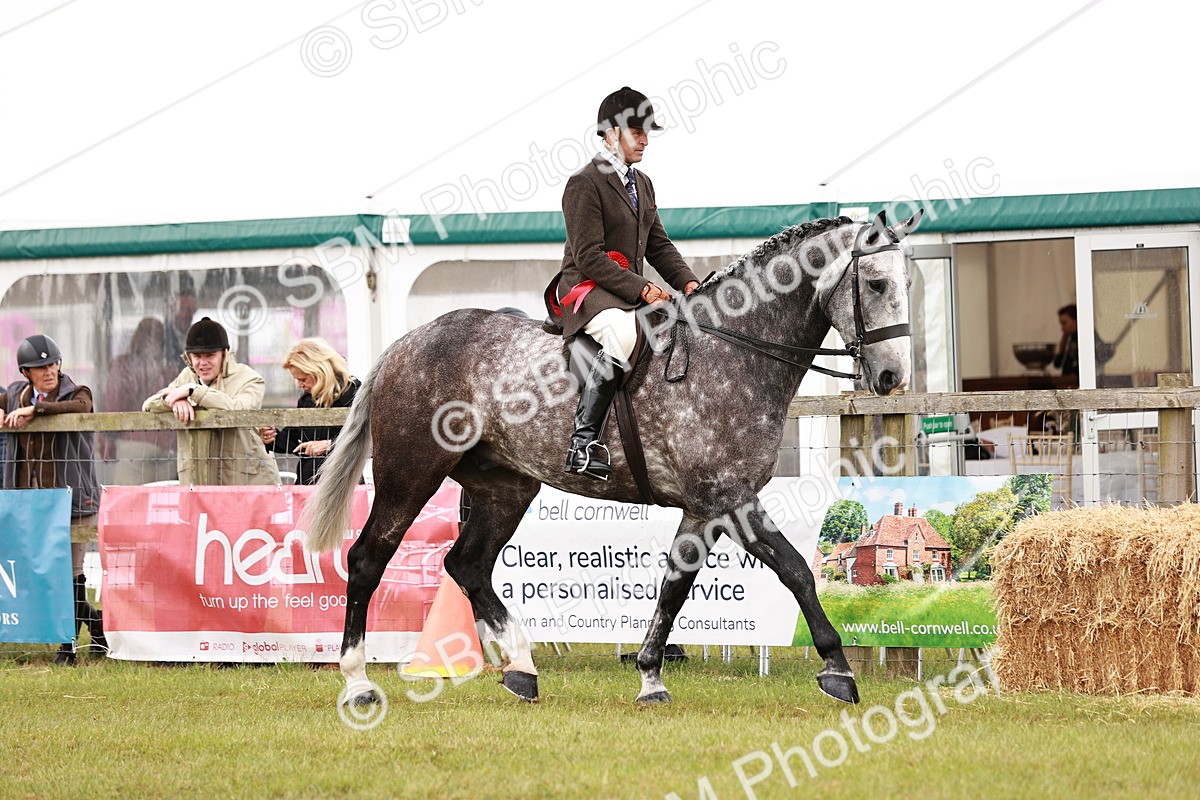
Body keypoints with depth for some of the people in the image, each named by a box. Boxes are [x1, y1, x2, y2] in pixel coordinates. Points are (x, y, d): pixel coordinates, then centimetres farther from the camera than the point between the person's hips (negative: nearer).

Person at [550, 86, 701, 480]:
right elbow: (589, 258, -17)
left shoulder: (642, 184, 19)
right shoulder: (585, 183, -9)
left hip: (632, 291, 9)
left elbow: (659, 246, 19)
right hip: (587, 287, -9)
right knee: (624, 333, -39)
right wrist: (642, 289, -23)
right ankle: (584, 440, -41)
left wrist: (688, 282, 0)